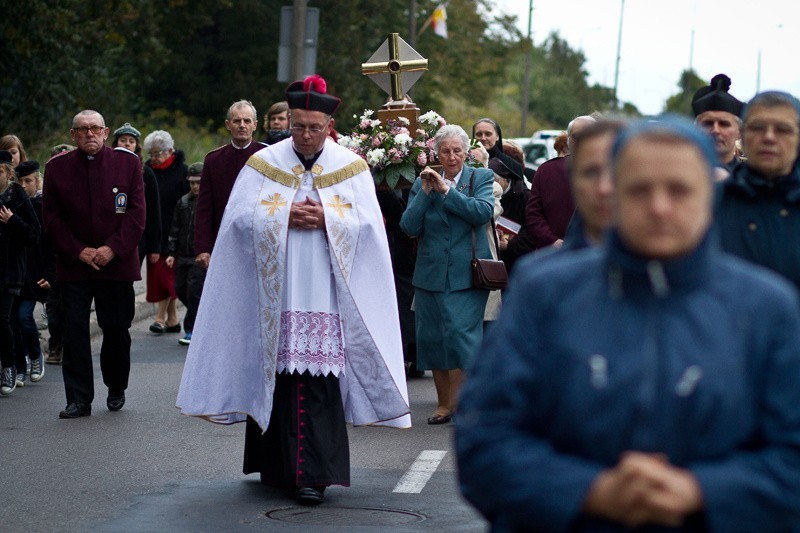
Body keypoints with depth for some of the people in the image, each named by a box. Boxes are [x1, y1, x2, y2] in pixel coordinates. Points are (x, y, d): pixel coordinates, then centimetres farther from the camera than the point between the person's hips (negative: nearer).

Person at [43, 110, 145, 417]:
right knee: (74, 332, -4)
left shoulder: (128, 163, 2)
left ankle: (116, 389, 25)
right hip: (73, 264, 0)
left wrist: (113, 248, -12)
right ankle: (79, 400, 0)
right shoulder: (57, 167, 4)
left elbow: (136, 212, -1)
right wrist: (78, 251, -8)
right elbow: (51, 216, 3)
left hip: (117, 263, 0)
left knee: (117, 330, 5)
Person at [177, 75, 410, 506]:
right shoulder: (264, 163, 6)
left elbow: (368, 223, 1)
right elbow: (240, 216, -1)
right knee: (279, 375, 3)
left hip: (325, 291, -1)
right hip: (275, 292, 1)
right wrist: (286, 218, -12)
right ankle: (278, 465, 16)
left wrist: (325, 220, -13)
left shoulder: (350, 167, 6)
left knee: (318, 376, -8)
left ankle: (314, 473, -9)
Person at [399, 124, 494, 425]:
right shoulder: (421, 183, 9)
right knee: (432, 339, 7)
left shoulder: (481, 178, 4)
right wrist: (426, 192, -10)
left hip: (467, 274, -3)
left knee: (461, 335, -13)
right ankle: (444, 403, 19)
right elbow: (409, 226, 0)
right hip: (430, 274, 3)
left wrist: (445, 189, -15)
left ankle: (460, 403, -4)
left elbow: (483, 211, -15)